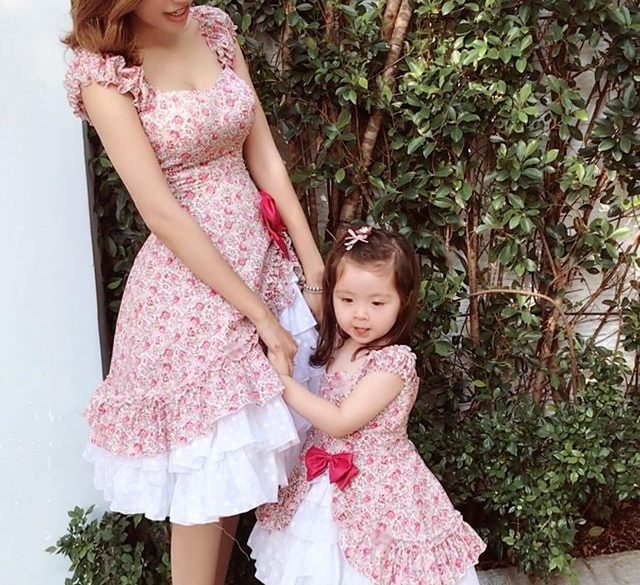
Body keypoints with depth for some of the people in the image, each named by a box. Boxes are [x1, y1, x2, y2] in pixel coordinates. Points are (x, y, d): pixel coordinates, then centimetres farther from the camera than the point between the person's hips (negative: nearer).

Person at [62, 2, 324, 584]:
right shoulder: (103, 70, -13)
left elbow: (265, 156, 5)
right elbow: (162, 214, -18)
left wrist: (314, 267, 1)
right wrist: (260, 314, -17)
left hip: (265, 259, 6)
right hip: (189, 279, -6)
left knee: (244, 461, 17)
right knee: (204, 475, 7)